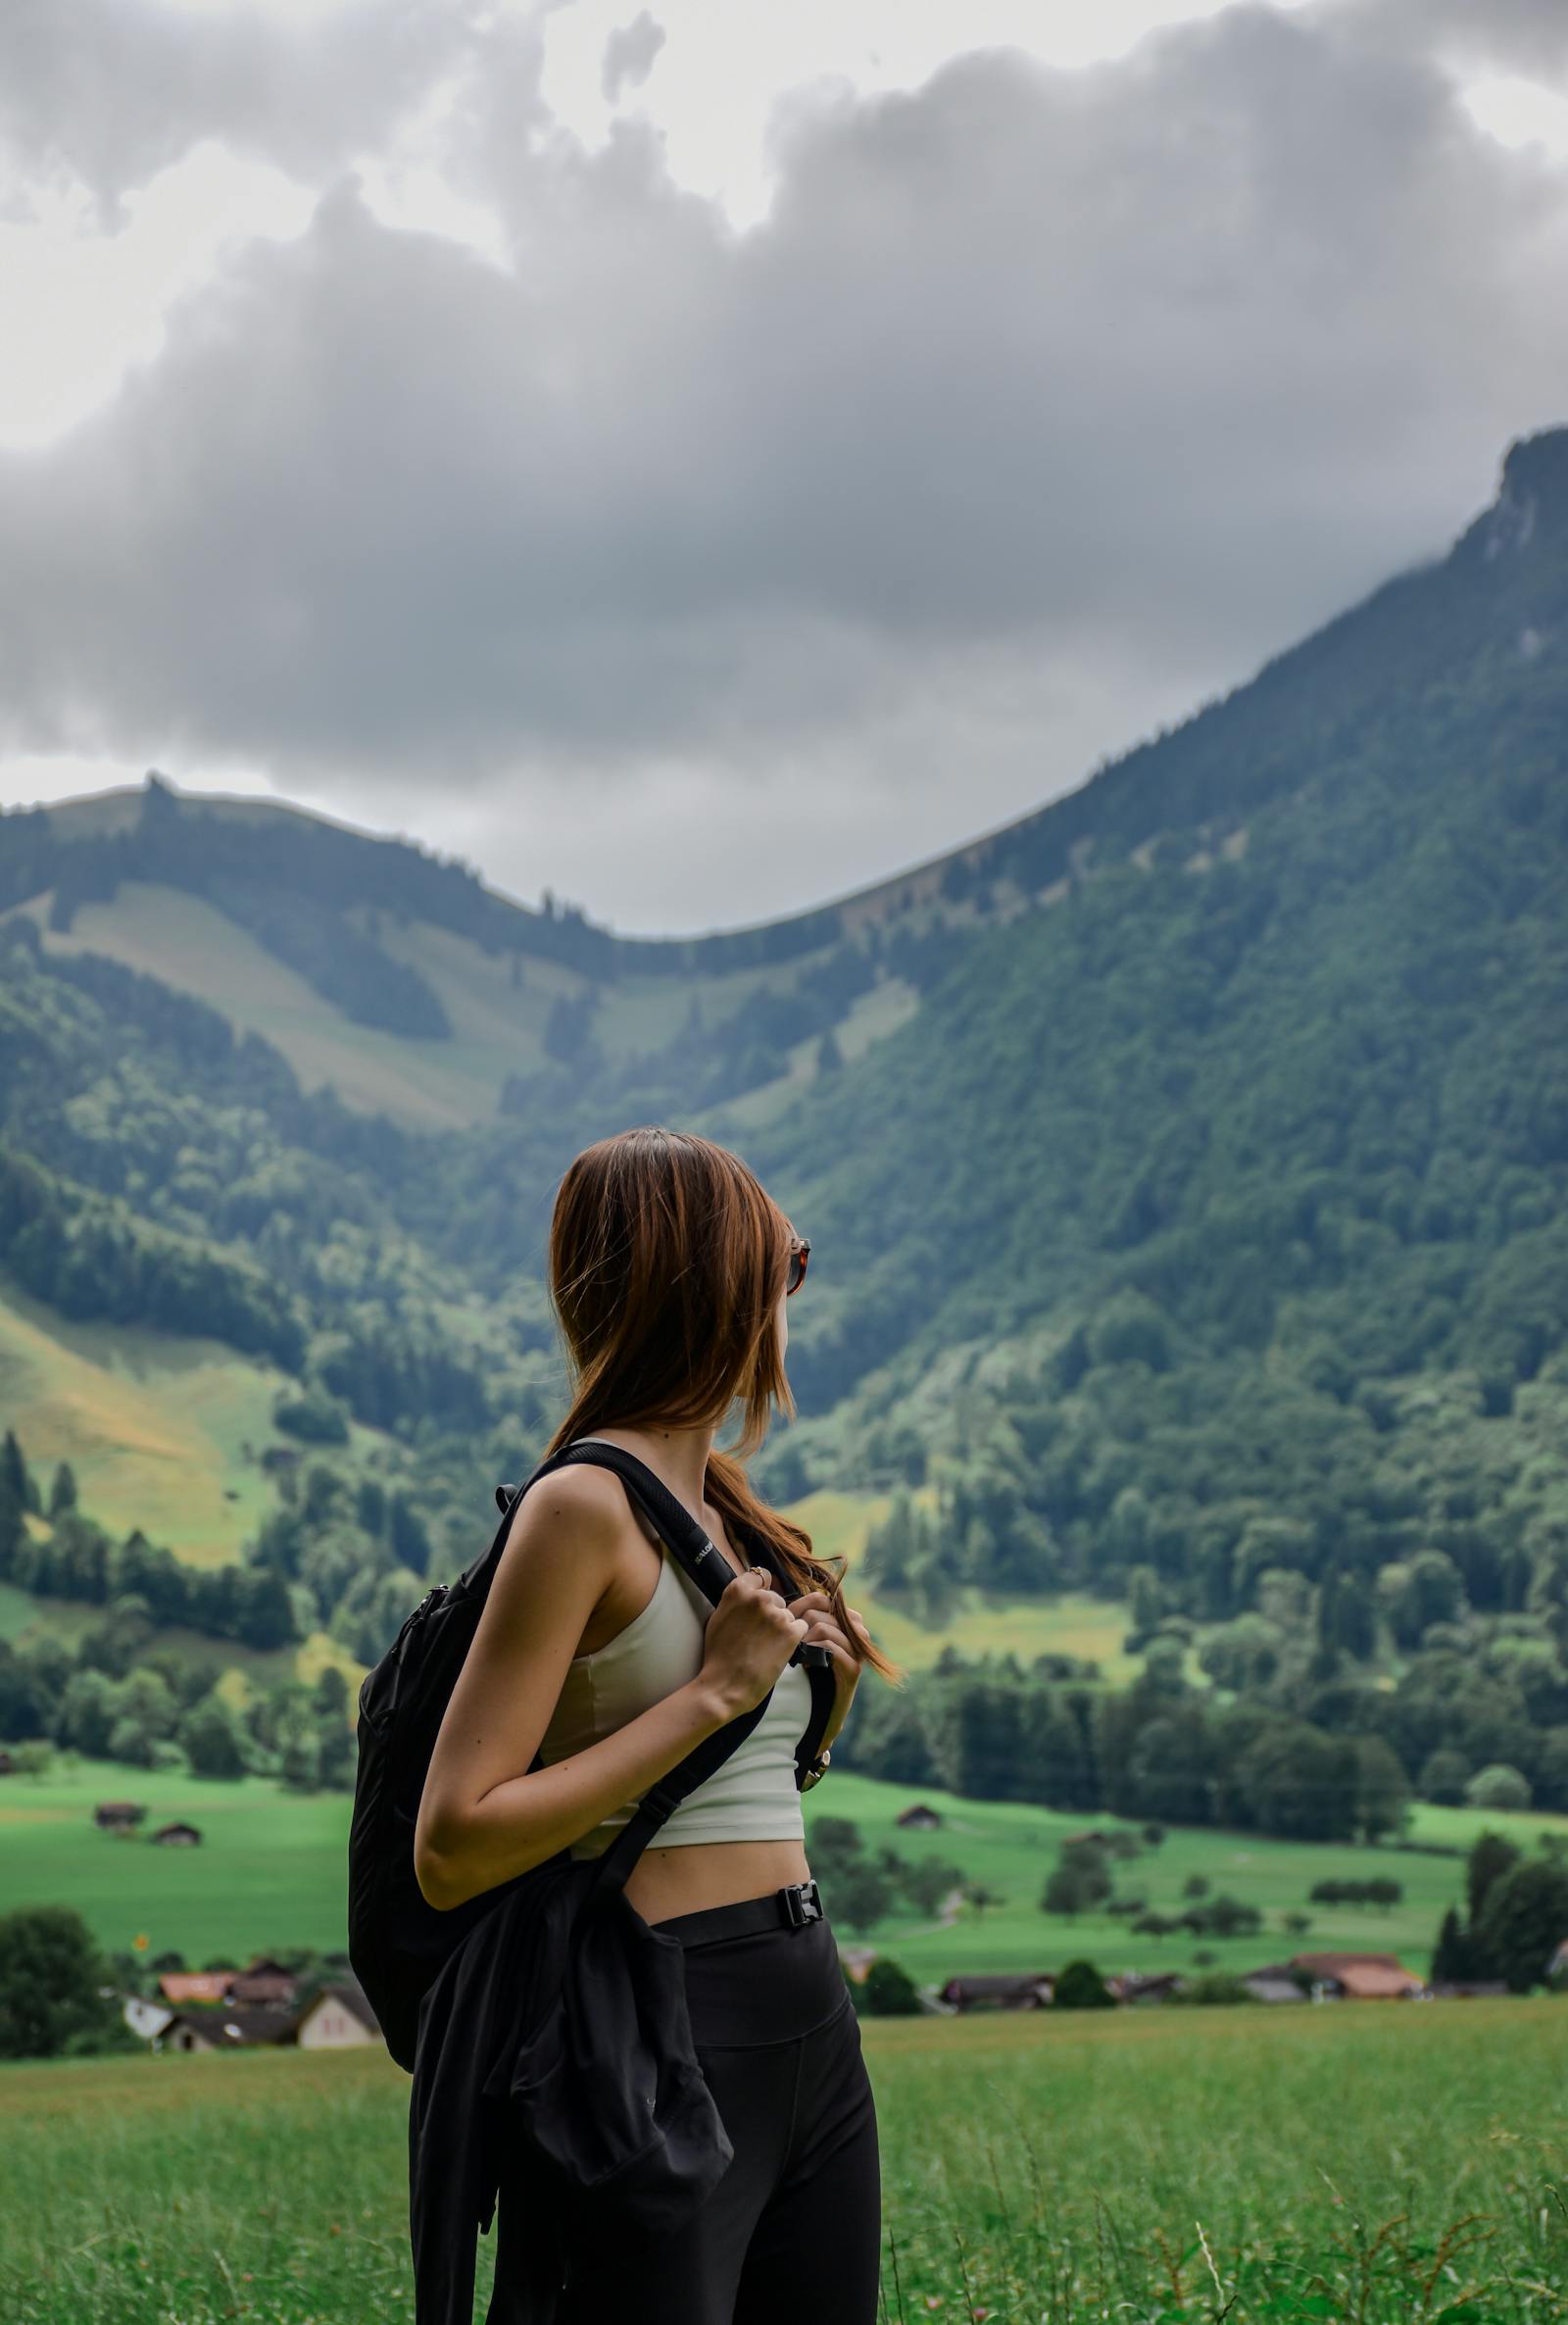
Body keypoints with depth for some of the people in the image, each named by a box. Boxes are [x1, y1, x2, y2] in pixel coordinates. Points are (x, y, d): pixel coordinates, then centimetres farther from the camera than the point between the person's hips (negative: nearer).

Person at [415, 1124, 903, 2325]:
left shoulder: (724, 1507, 13)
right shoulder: (587, 1507, -12)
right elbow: (454, 1846, -18)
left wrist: (831, 1676, 6)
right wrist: (711, 1692, -17)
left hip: (811, 2009, 9)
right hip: (664, 2036, -9)